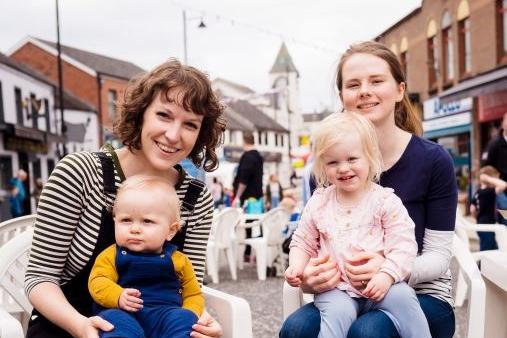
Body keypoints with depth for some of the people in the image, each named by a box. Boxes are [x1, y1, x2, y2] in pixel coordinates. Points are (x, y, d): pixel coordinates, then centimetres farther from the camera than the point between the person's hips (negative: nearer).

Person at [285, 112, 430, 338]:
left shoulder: (386, 200, 0)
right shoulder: (318, 203, 8)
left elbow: (403, 245, -5)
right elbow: (303, 242, 16)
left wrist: (386, 275, -19)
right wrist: (296, 266, -3)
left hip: (378, 285, -1)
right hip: (335, 288, 1)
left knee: (403, 298, -28)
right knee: (337, 312, -28)